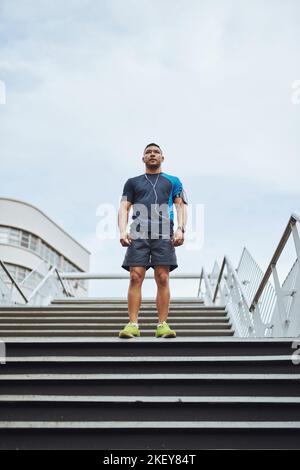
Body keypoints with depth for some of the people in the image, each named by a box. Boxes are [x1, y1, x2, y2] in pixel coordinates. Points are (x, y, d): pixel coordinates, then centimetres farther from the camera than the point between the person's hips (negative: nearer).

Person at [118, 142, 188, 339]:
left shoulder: (173, 181, 24)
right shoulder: (133, 182, 25)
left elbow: (181, 206, 13)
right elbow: (124, 208, 14)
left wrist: (181, 229, -5)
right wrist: (123, 231, -4)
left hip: (164, 234, 0)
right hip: (139, 233, 1)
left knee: (163, 278, -8)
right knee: (136, 277, -11)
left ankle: (163, 325, -5)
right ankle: (133, 324, -10)